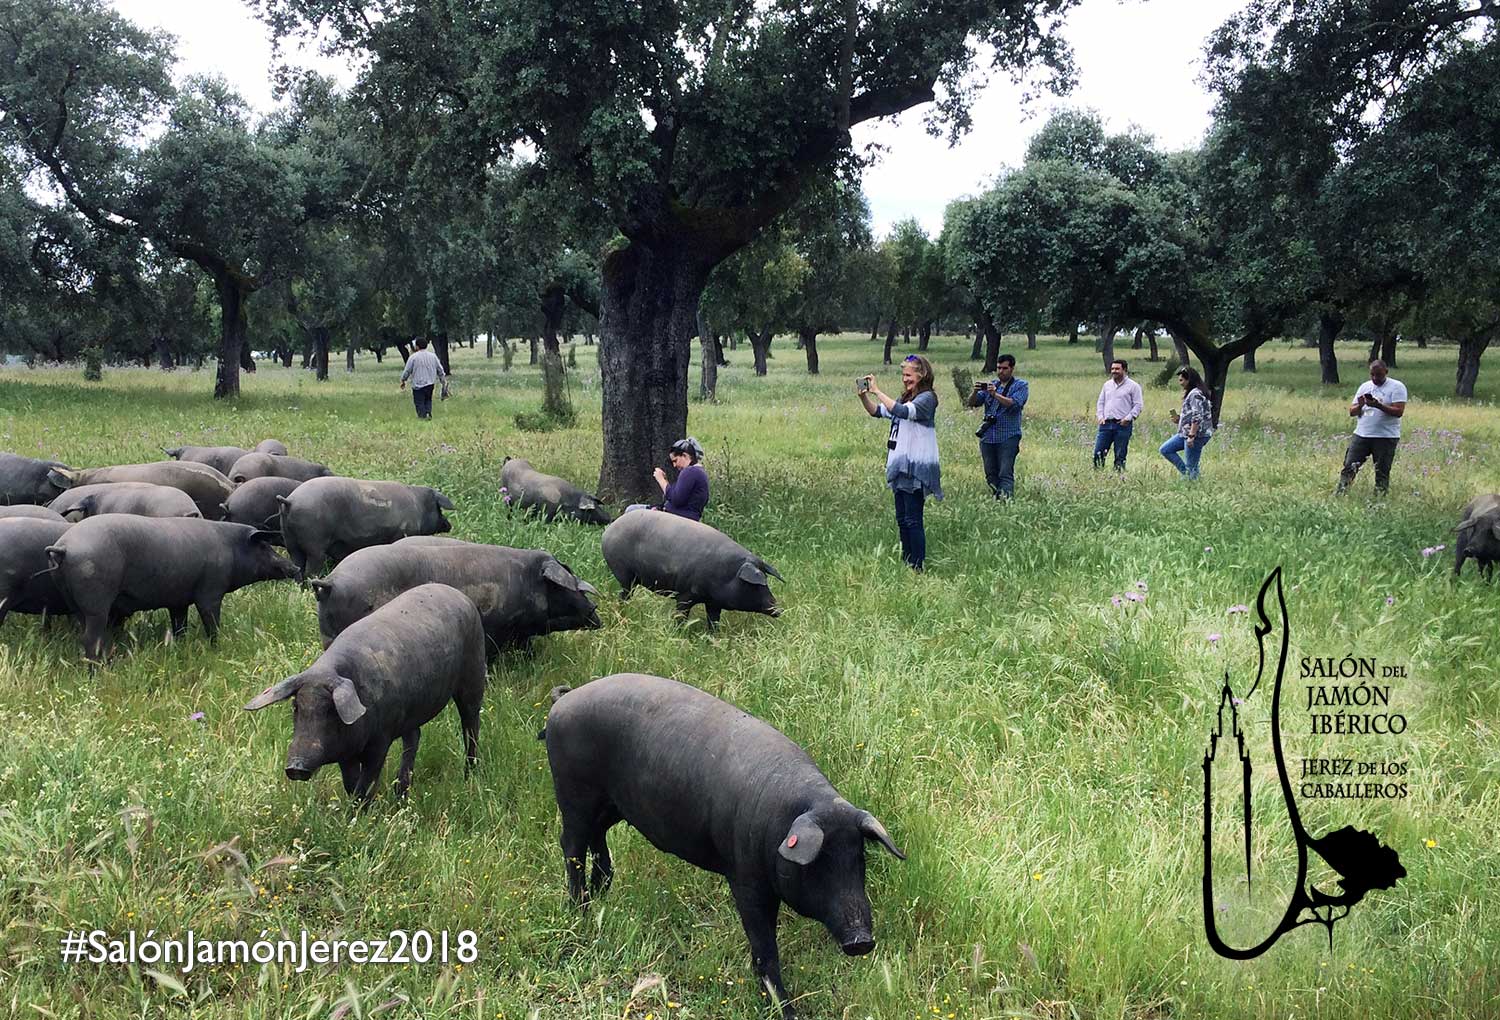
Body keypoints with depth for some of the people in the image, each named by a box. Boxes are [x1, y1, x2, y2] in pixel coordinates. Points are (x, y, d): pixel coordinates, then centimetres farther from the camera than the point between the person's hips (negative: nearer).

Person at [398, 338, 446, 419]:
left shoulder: (413, 357, -9)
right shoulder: (433, 356, 5)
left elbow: (407, 371, -3)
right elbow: (440, 370, 12)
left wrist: (403, 381, 11)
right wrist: (442, 380, 23)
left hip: (418, 385, -5)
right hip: (430, 383, 5)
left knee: (420, 403, 2)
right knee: (428, 400, 18)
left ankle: (423, 417, -2)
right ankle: (428, 412, -1)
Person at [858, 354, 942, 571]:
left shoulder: (927, 398, -10)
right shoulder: (906, 398, 17)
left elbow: (902, 411, -27)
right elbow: (877, 411, 16)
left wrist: (877, 391, -25)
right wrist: (864, 396, -2)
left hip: (916, 467, -9)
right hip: (900, 465, 9)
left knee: (913, 520, -7)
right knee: (902, 519, 13)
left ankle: (917, 567, -3)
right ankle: (906, 563, 22)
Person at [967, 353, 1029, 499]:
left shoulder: (1021, 386, 3)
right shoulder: (990, 384, 16)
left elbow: (1013, 403, -15)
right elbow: (972, 403, 7)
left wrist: (995, 394, -27)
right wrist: (976, 392, -14)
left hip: (1008, 438, -5)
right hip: (987, 437, 5)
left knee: (1006, 474, -14)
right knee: (991, 474, 7)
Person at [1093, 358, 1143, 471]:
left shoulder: (1133, 386, 0)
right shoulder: (1107, 384, 15)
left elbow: (1138, 405, -3)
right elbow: (1101, 402, 19)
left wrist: (1128, 418, -13)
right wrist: (1100, 416, 5)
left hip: (1122, 425, -4)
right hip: (1106, 424, 4)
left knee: (1120, 455, 2)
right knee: (1098, 452, -2)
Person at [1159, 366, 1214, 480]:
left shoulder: (1195, 394, -16)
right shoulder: (1191, 393, 16)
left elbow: (1197, 417, -23)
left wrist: (1191, 436, -25)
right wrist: (1179, 418, 11)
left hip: (1197, 435, -11)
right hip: (1186, 433, 11)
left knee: (1191, 466, -5)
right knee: (1165, 449, 13)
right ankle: (1186, 474, 11)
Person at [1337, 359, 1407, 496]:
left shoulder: (1397, 387, -2)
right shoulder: (1364, 386, 13)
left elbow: (1399, 411, -14)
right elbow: (1352, 412, 12)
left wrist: (1378, 405, -24)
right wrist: (1359, 406, -10)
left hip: (1386, 437, -4)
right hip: (1361, 435, 4)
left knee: (1382, 472, 1)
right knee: (1349, 466, -3)